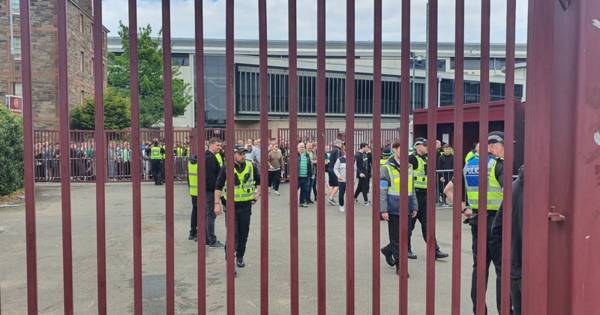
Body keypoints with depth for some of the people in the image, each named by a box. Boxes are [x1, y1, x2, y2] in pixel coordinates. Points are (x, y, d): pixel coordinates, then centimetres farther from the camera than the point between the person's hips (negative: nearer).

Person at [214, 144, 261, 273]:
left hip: (246, 205, 3)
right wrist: (217, 203, -8)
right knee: (232, 233, -8)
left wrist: (257, 195, 6)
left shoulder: (251, 167, 0)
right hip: (231, 205, -3)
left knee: (244, 233, 11)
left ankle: (240, 257, 29)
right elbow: (218, 187, -2)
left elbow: (260, 182, 15)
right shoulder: (226, 169, -7)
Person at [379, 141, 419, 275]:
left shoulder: (409, 167, 11)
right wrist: (383, 210, -14)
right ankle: (400, 266, 12)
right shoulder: (387, 168, -8)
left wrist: (414, 207, 13)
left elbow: (412, 189, 17)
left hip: (406, 209, 6)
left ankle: (388, 250, 36)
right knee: (396, 238, 1)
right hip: (393, 209, -6)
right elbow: (382, 191, -10)